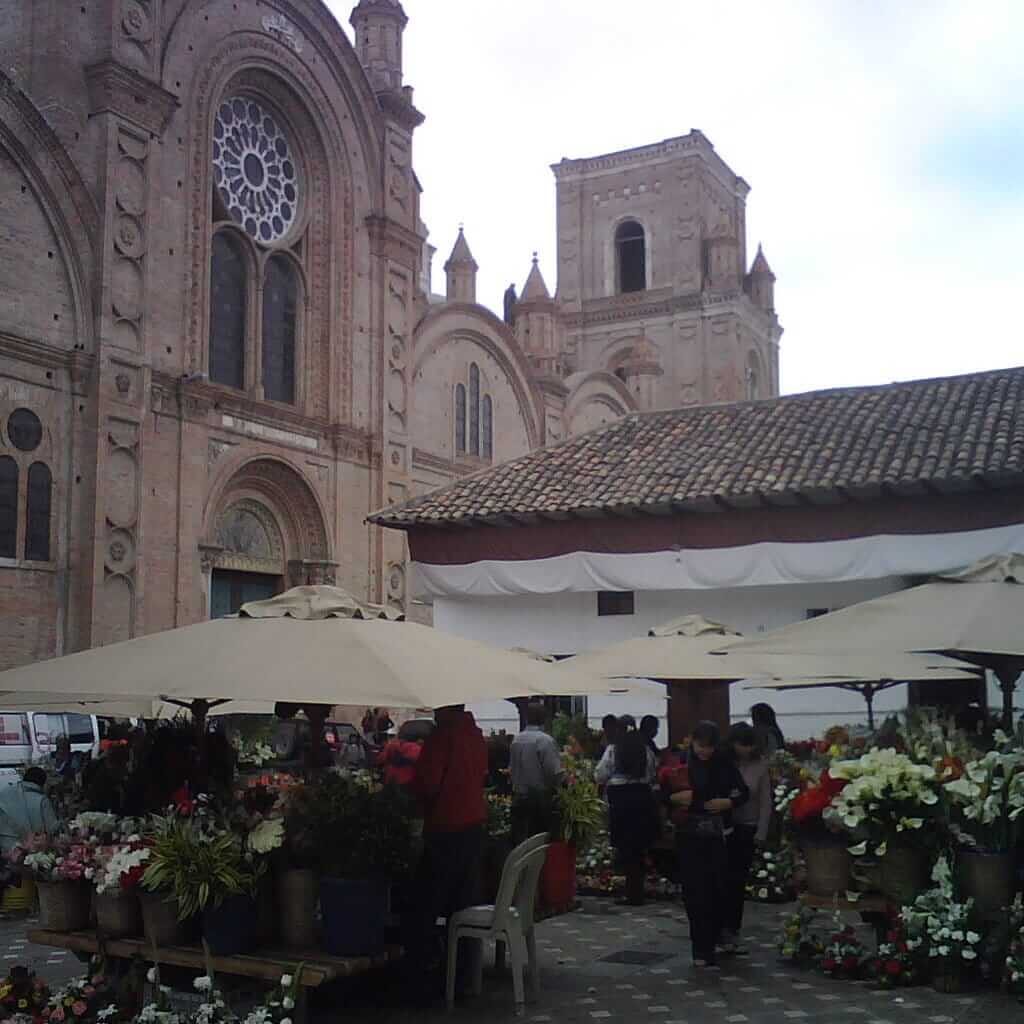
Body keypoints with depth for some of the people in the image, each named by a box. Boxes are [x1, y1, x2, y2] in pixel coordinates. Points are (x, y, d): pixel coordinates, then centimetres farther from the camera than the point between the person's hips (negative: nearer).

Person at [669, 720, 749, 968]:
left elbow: (743, 792, 9)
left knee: (718, 889, 5)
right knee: (695, 891, -4)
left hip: (718, 835, 2)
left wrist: (729, 802, -9)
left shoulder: (724, 764, 3)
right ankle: (702, 949, 1)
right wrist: (675, 798, -19)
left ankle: (713, 939, 23)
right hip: (689, 836, -2)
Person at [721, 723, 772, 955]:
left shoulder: (760, 765, -2)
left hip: (748, 830, 2)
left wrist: (761, 833, -1)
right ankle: (724, 931, 5)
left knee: (739, 883, 7)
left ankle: (732, 932, 17)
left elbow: (765, 802, 2)